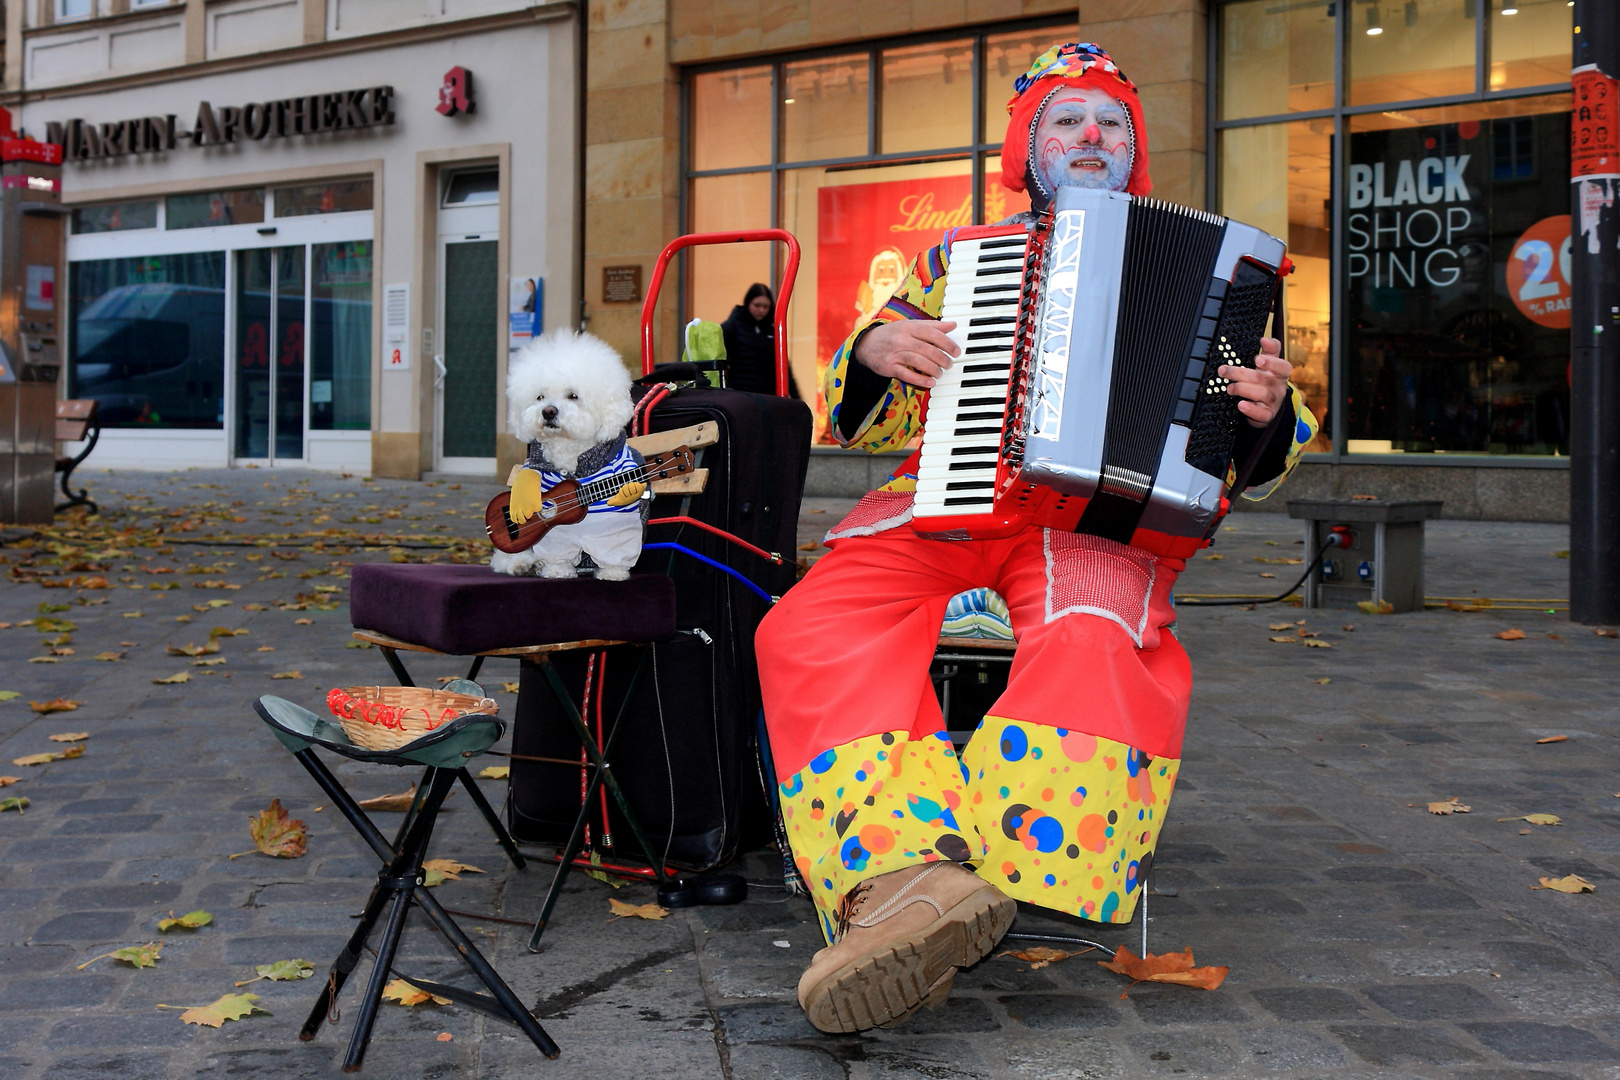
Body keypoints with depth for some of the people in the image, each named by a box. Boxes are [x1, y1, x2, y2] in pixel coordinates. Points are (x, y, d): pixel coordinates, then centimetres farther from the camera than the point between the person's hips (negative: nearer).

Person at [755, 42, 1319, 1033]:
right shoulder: (956, 257, 25)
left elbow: (1256, 457, 19)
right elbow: (862, 418, 23)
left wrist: (1270, 412, -6)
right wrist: (873, 350, -1)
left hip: (1101, 513, -1)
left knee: (1090, 645, -39)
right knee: (811, 632, -31)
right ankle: (905, 871, -47)